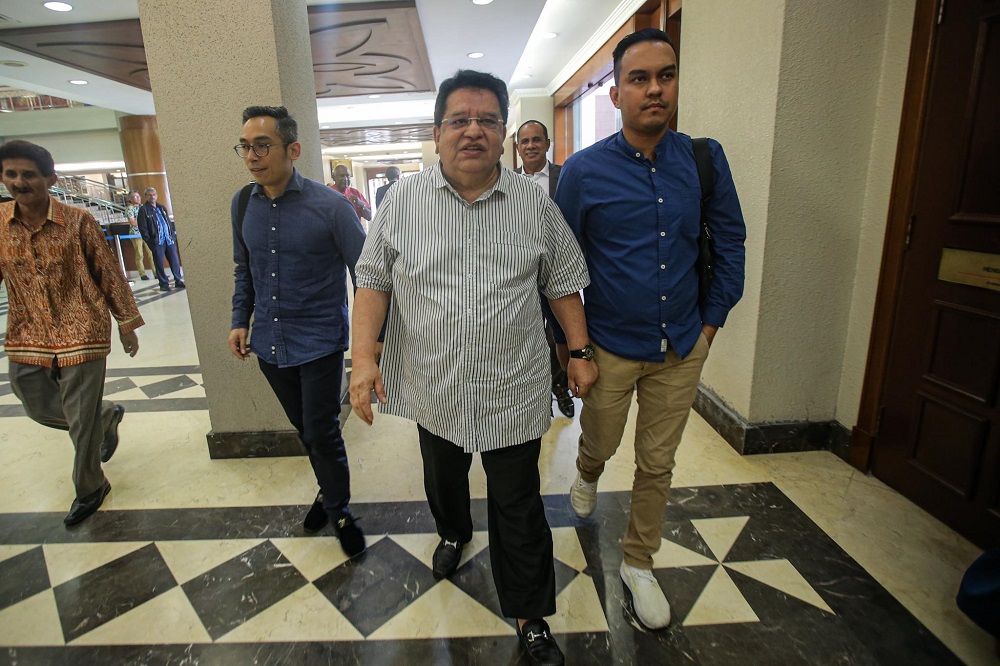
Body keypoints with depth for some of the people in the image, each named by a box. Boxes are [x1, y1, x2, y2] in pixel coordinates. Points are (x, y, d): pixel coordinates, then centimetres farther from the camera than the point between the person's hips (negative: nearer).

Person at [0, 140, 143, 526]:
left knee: (82, 421, 4)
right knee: (40, 408, 19)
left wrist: (127, 323, 1)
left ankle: (89, 489, 26)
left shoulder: (78, 222, -9)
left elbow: (110, 274, -3)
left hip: (81, 334, -5)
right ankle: (107, 416, 47)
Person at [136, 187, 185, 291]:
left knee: (175, 261, 6)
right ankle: (164, 284, 7)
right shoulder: (143, 210, -1)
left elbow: (169, 222, 20)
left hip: (169, 239, 5)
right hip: (157, 241, -5)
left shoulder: (162, 208, 16)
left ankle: (178, 281, 15)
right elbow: (142, 227, -5)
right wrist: (148, 240, -11)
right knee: (159, 263, 0)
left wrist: (174, 233, 9)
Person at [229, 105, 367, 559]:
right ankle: (329, 491, 42)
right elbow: (244, 270, 16)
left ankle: (338, 511, 27)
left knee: (322, 432, 2)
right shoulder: (243, 205, 2)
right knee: (304, 427, 18)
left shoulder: (330, 207, -14)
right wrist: (240, 321, 8)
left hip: (319, 343, -5)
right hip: (268, 343, 5)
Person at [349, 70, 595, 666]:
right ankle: (454, 532, 60)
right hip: (433, 388, 2)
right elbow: (374, 280, 0)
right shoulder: (403, 201, -2)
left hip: (512, 392, -1)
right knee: (443, 481, 27)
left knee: (519, 510, 9)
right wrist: (365, 355, -11)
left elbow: (564, 282, 5)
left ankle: (532, 616, 32)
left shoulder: (536, 204, -2)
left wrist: (581, 352, 1)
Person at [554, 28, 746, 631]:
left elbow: (731, 239, 8)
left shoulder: (705, 159, -2)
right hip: (610, 348, -2)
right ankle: (587, 476, 58)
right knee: (601, 444, 20)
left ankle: (640, 563, 38)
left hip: (682, 349, 3)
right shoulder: (584, 171, -10)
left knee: (658, 464, 14)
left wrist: (713, 318, 5)